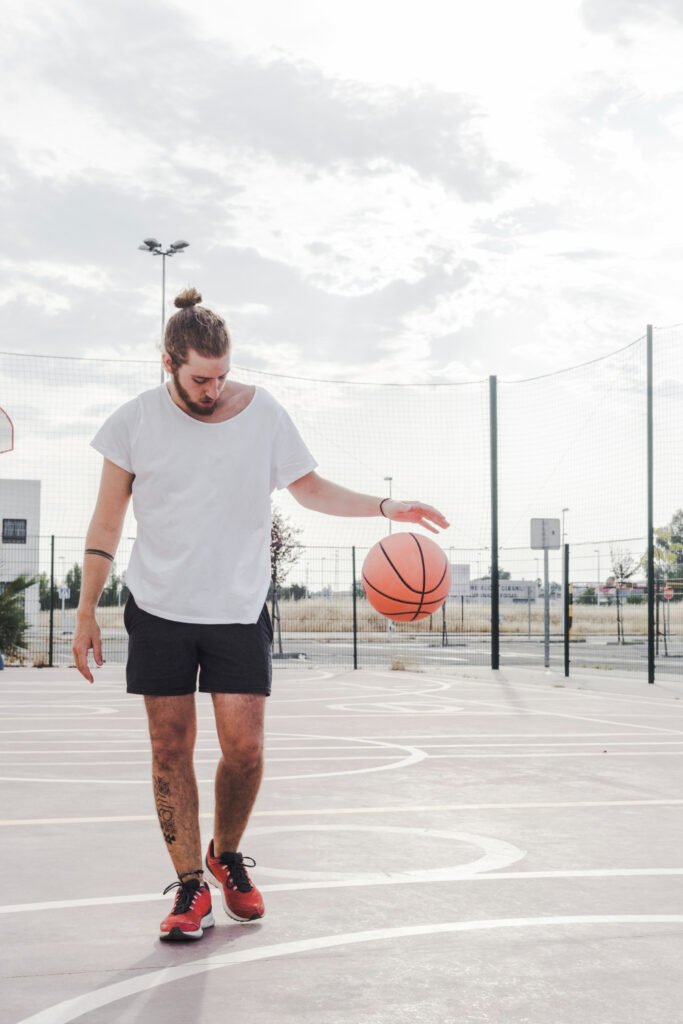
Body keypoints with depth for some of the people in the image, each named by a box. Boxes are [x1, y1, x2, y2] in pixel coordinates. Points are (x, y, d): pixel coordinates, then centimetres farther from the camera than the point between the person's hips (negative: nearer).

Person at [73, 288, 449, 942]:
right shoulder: (136, 421, -4)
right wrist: (87, 611, 0)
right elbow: (107, 523, 3)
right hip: (159, 610, 0)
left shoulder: (262, 413, -3)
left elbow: (309, 488, 9)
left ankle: (226, 856, 22)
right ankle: (190, 884, 11)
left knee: (243, 746, -5)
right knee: (170, 747, -1)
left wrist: (386, 507, -4)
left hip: (239, 610, 0)